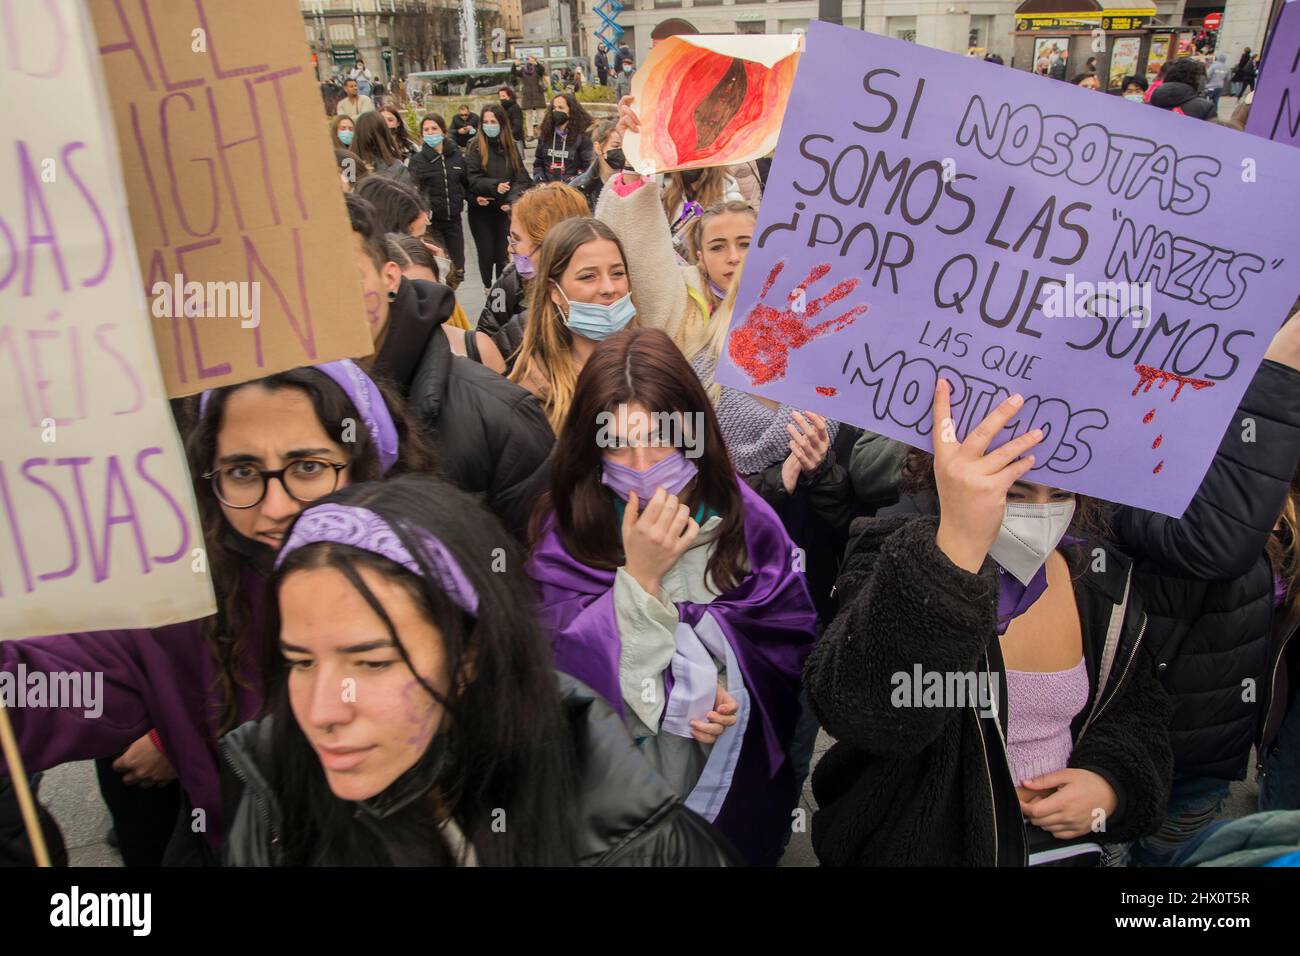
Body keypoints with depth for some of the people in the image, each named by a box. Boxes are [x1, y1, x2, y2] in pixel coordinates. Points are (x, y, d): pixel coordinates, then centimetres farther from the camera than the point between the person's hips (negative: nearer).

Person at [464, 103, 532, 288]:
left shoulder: (511, 148, 4)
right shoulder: (475, 148, -3)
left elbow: (522, 179, -2)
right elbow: (473, 179, -11)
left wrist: (512, 200, -18)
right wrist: (494, 186, -28)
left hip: (505, 210, 1)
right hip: (481, 210, -1)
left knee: (504, 253, 2)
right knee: (486, 253, 6)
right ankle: (488, 288, 26)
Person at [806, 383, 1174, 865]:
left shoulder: (1102, 580, -1)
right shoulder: (900, 567, -17)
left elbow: (1136, 708, 14)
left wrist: (1110, 782, -6)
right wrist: (956, 550, -44)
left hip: (1067, 843, 5)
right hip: (924, 848, -5)